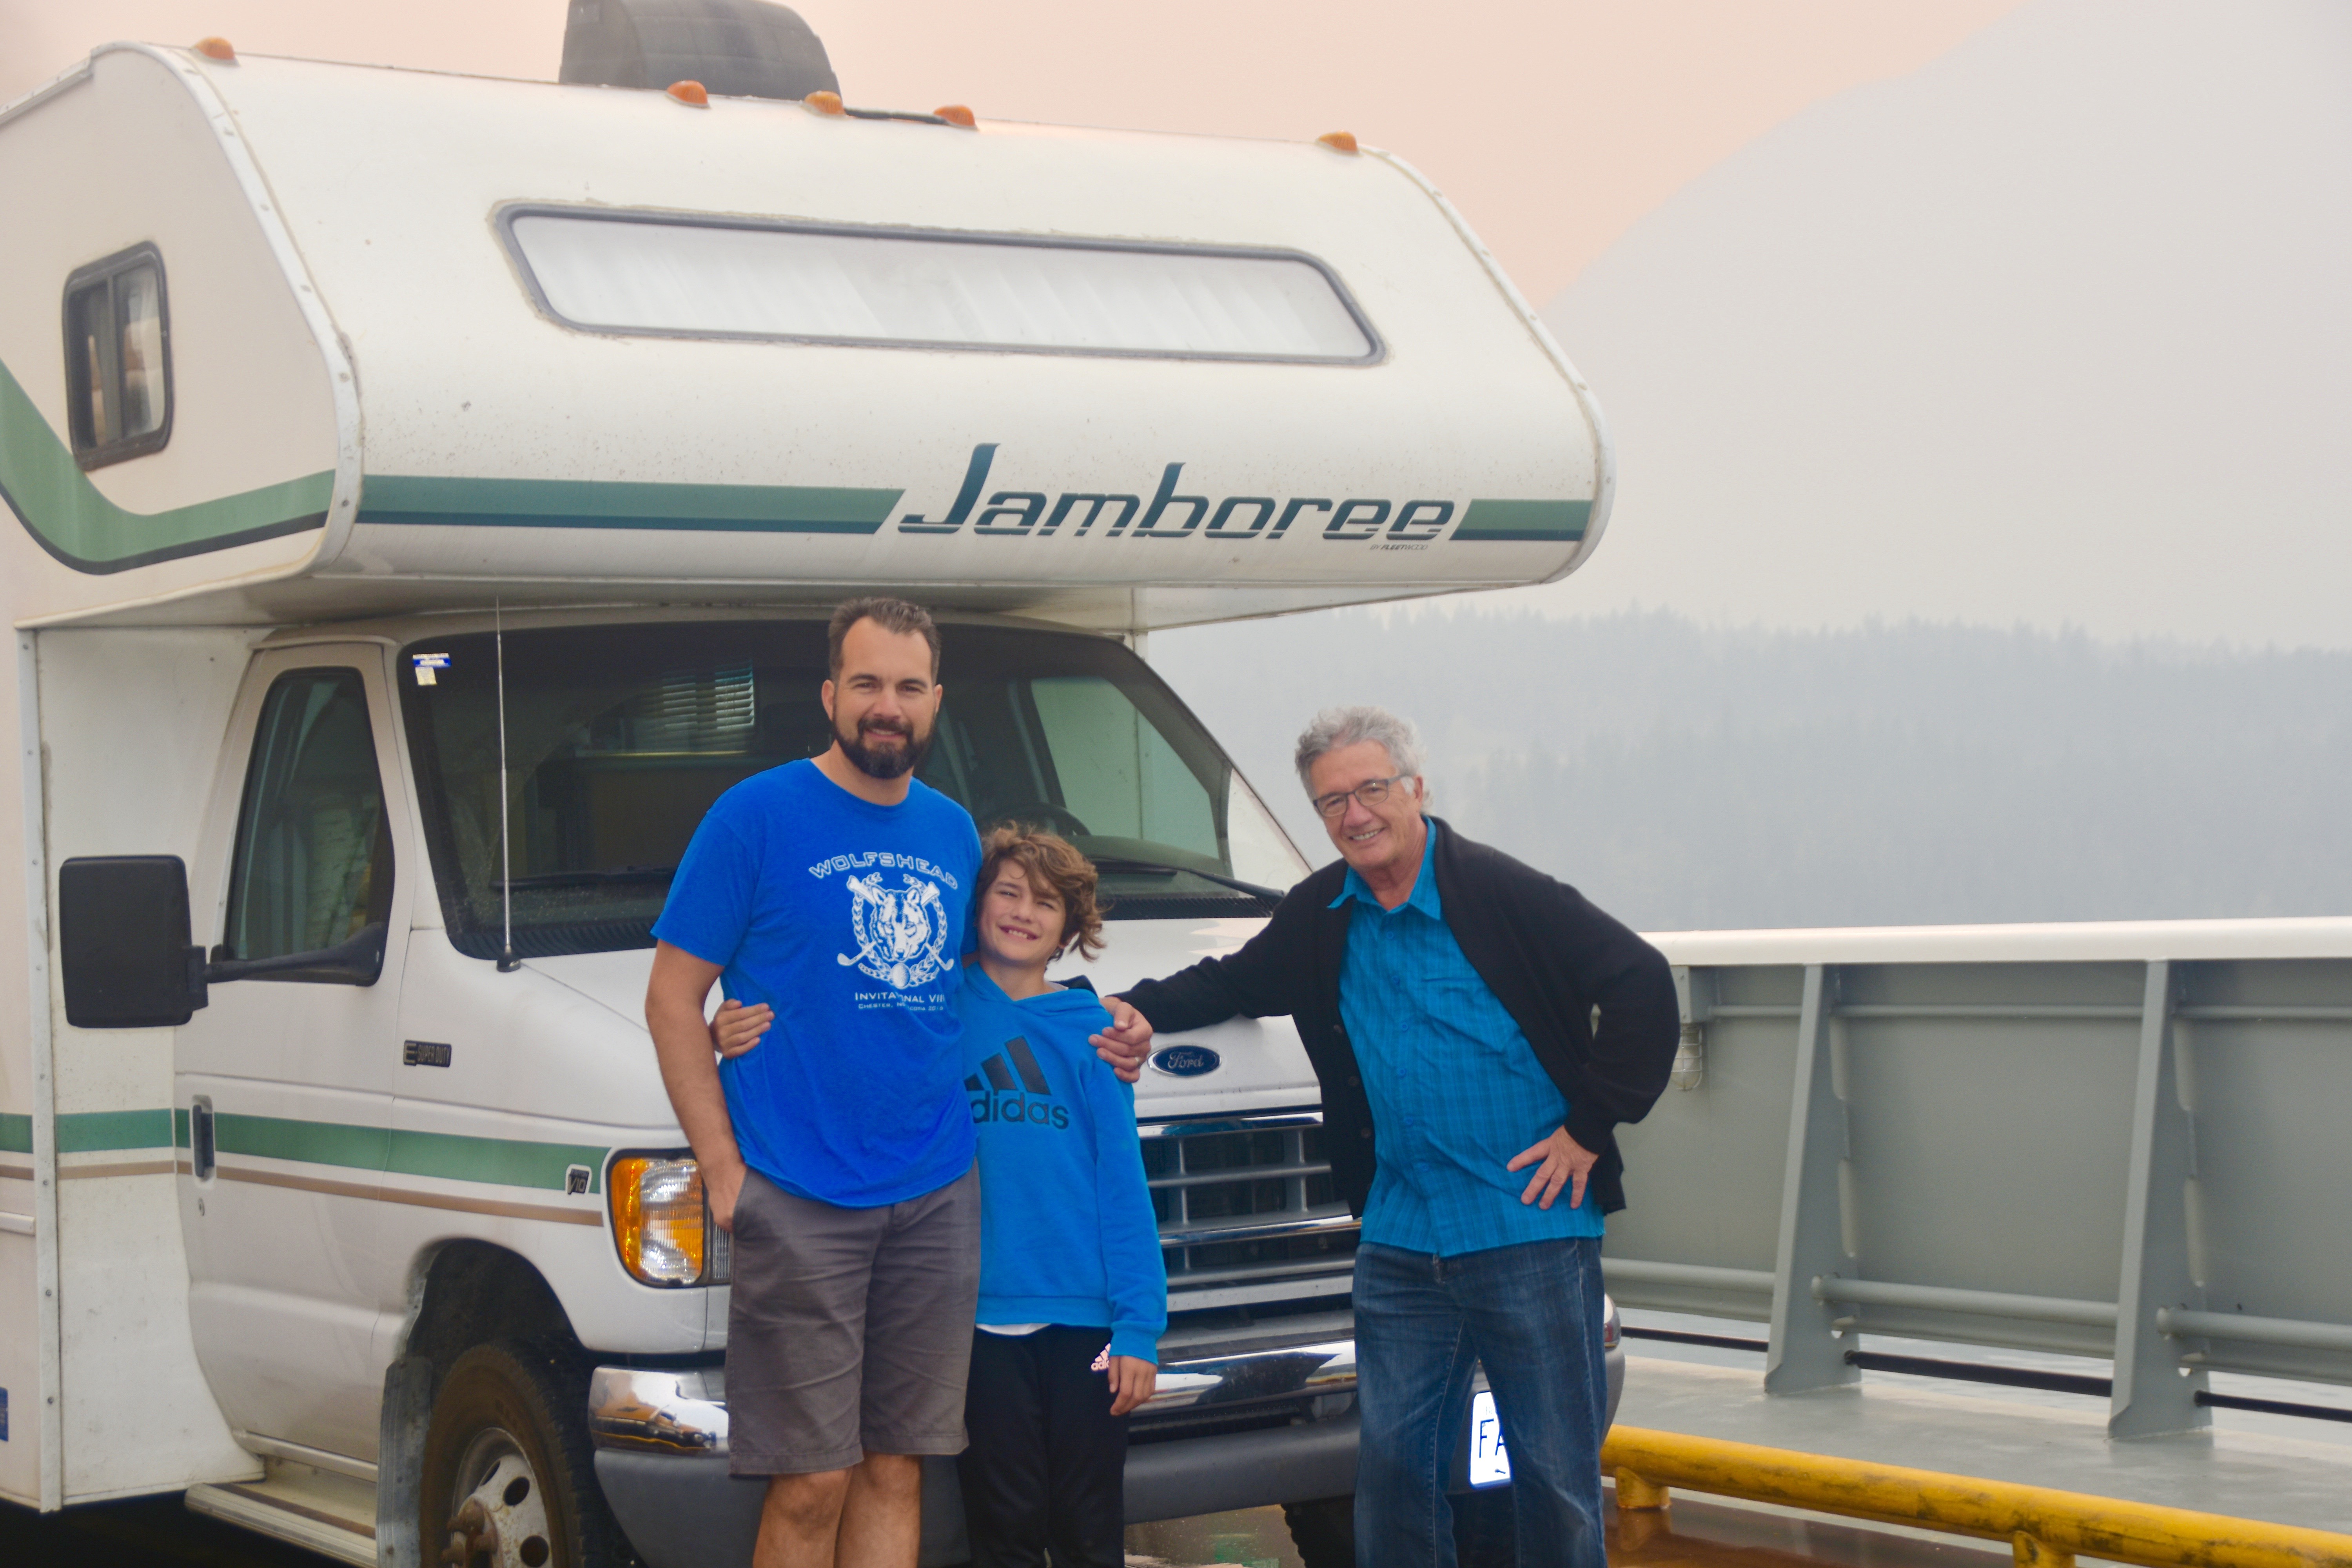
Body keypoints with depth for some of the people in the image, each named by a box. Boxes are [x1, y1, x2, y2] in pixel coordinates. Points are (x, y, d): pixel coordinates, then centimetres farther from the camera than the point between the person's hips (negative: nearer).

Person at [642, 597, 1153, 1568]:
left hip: (938, 1197, 5)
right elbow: (674, 998, -3)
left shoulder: (954, 832, 13)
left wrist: (1094, 1040, 10)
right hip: (798, 1204, -5)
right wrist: (722, 1170, -10)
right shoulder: (757, 817, -3)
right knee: (812, 1485, -6)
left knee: (894, 1471, 8)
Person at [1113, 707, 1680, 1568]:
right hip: (1401, 1246, 5)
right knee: (1393, 1467, 8)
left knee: (1556, 1478, 2)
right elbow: (1233, 983, 26)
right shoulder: (1319, 917, 10)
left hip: (1534, 1234, -5)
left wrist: (1589, 1126, -10)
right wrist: (1137, 1007, 7)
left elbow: (1643, 985, -10)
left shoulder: (1503, 894, -8)